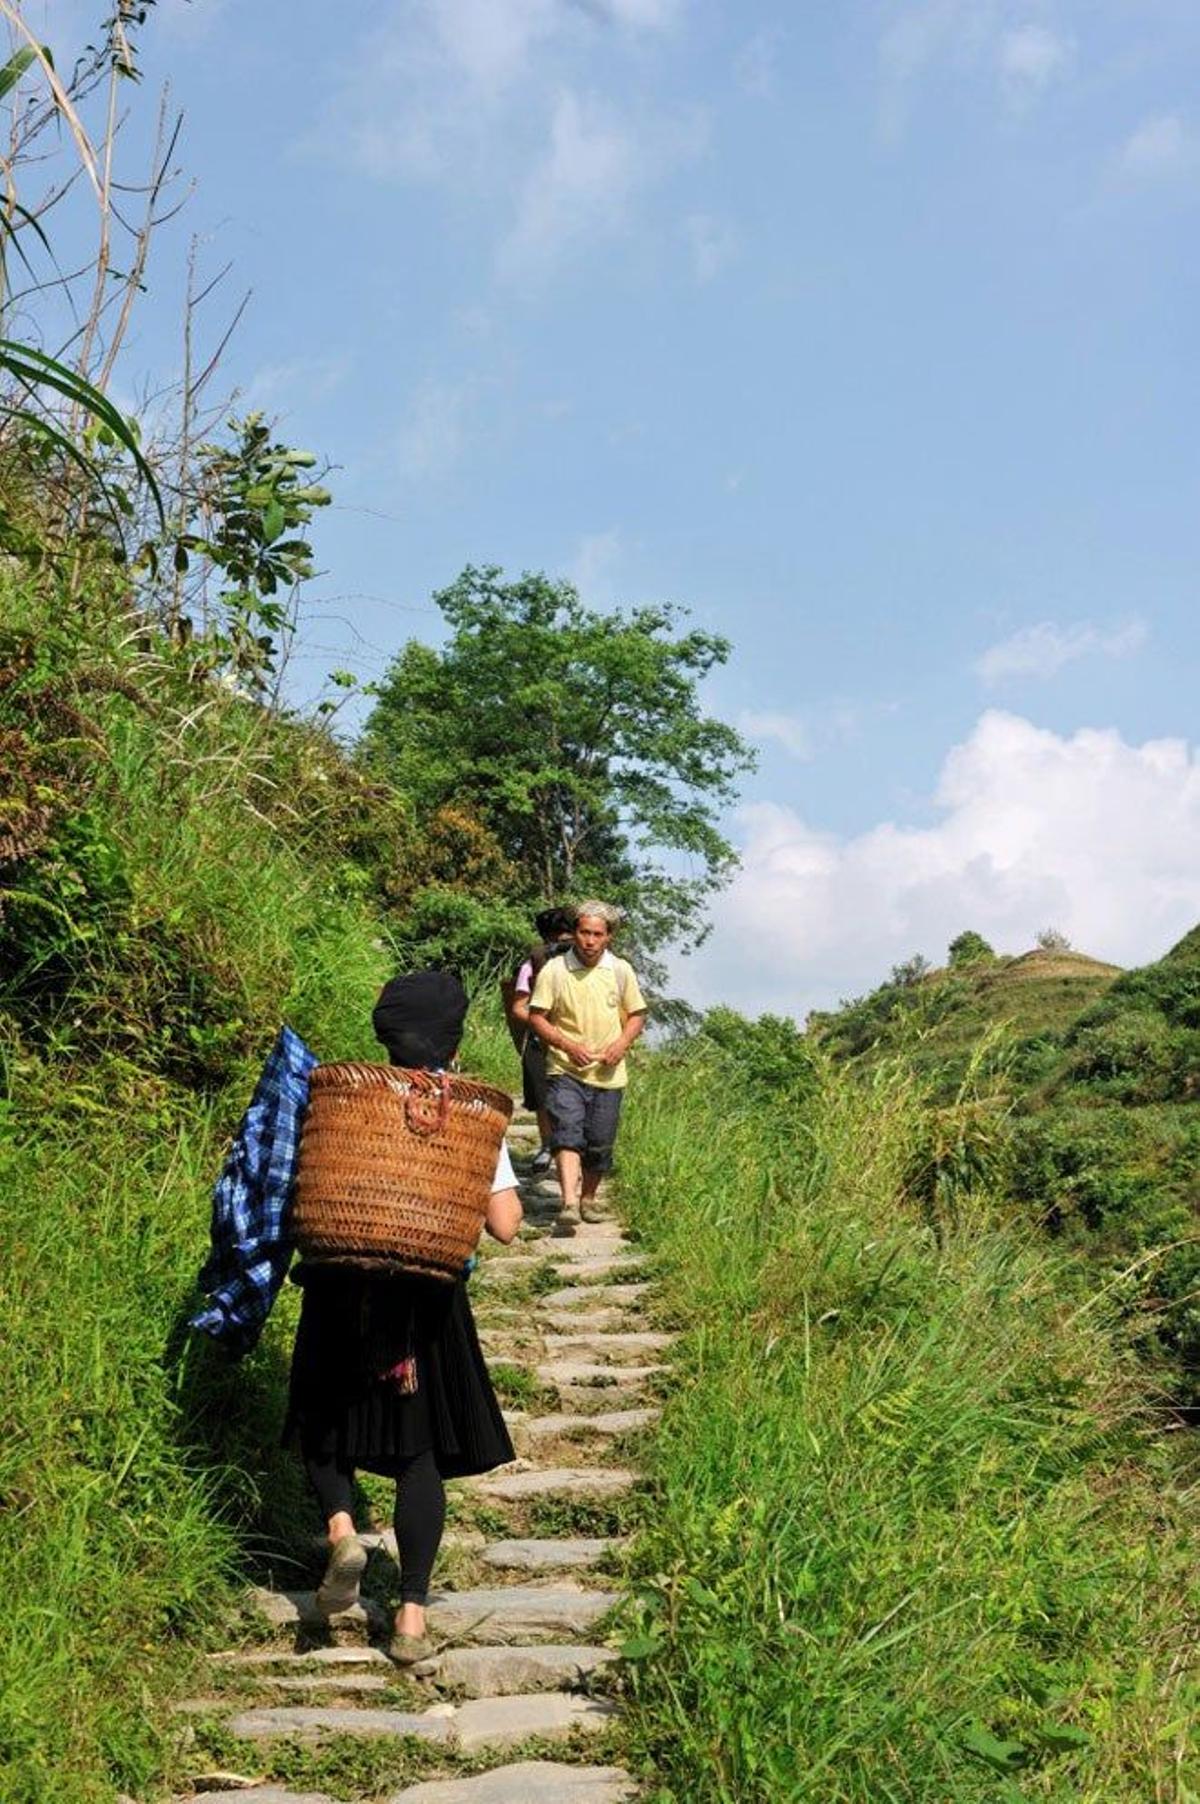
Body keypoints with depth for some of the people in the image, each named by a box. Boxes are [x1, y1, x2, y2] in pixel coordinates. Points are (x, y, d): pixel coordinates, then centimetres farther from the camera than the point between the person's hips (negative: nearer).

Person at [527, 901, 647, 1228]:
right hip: (565, 1070, -3)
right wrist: (567, 1045, -15)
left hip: (608, 1075, 3)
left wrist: (623, 1042, -8)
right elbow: (536, 1017, -2)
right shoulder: (554, 971, -4)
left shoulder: (621, 971, 4)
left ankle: (588, 1198, 30)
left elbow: (637, 1014, 12)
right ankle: (568, 1203, -29)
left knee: (600, 1143, 9)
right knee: (567, 1135, -19)